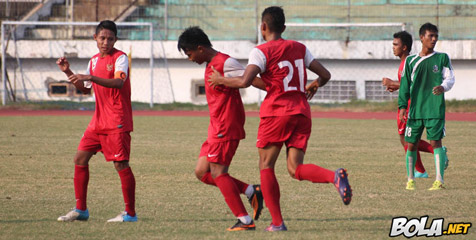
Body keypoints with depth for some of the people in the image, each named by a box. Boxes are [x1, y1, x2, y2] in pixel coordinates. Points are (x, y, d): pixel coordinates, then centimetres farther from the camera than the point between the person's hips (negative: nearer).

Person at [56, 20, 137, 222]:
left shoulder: (120, 58, -9)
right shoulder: (94, 61, 14)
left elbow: (119, 82, -27)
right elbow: (85, 89, 24)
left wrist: (90, 77, -35)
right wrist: (68, 73, 11)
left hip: (117, 122, -8)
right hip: (98, 120, 8)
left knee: (121, 164, -9)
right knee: (80, 158, 5)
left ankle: (130, 213, -2)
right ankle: (80, 210, 13)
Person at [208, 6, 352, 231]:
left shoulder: (261, 51, -3)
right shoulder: (299, 48, 15)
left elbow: (244, 81, -15)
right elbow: (325, 75, 16)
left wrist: (221, 80, 3)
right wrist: (314, 85, 37)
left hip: (276, 112, -5)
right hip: (302, 112, 5)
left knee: (266, 166, 8)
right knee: (295, 169, 2)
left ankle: (277, 222, 3)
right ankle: (334, 176, -28)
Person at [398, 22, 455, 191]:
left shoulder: (442, 58, 6)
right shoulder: (411, 61, 10)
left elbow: (450, 78, 3)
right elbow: (405, 85, 12)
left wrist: (443, 87, -19)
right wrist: (402, 106, 4)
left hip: (435, 109, -2)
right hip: (415, 110, 2)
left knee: (435, 142, -11)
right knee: (411, 144, 4)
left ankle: (439, 180, -12)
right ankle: (410, 179, 18)